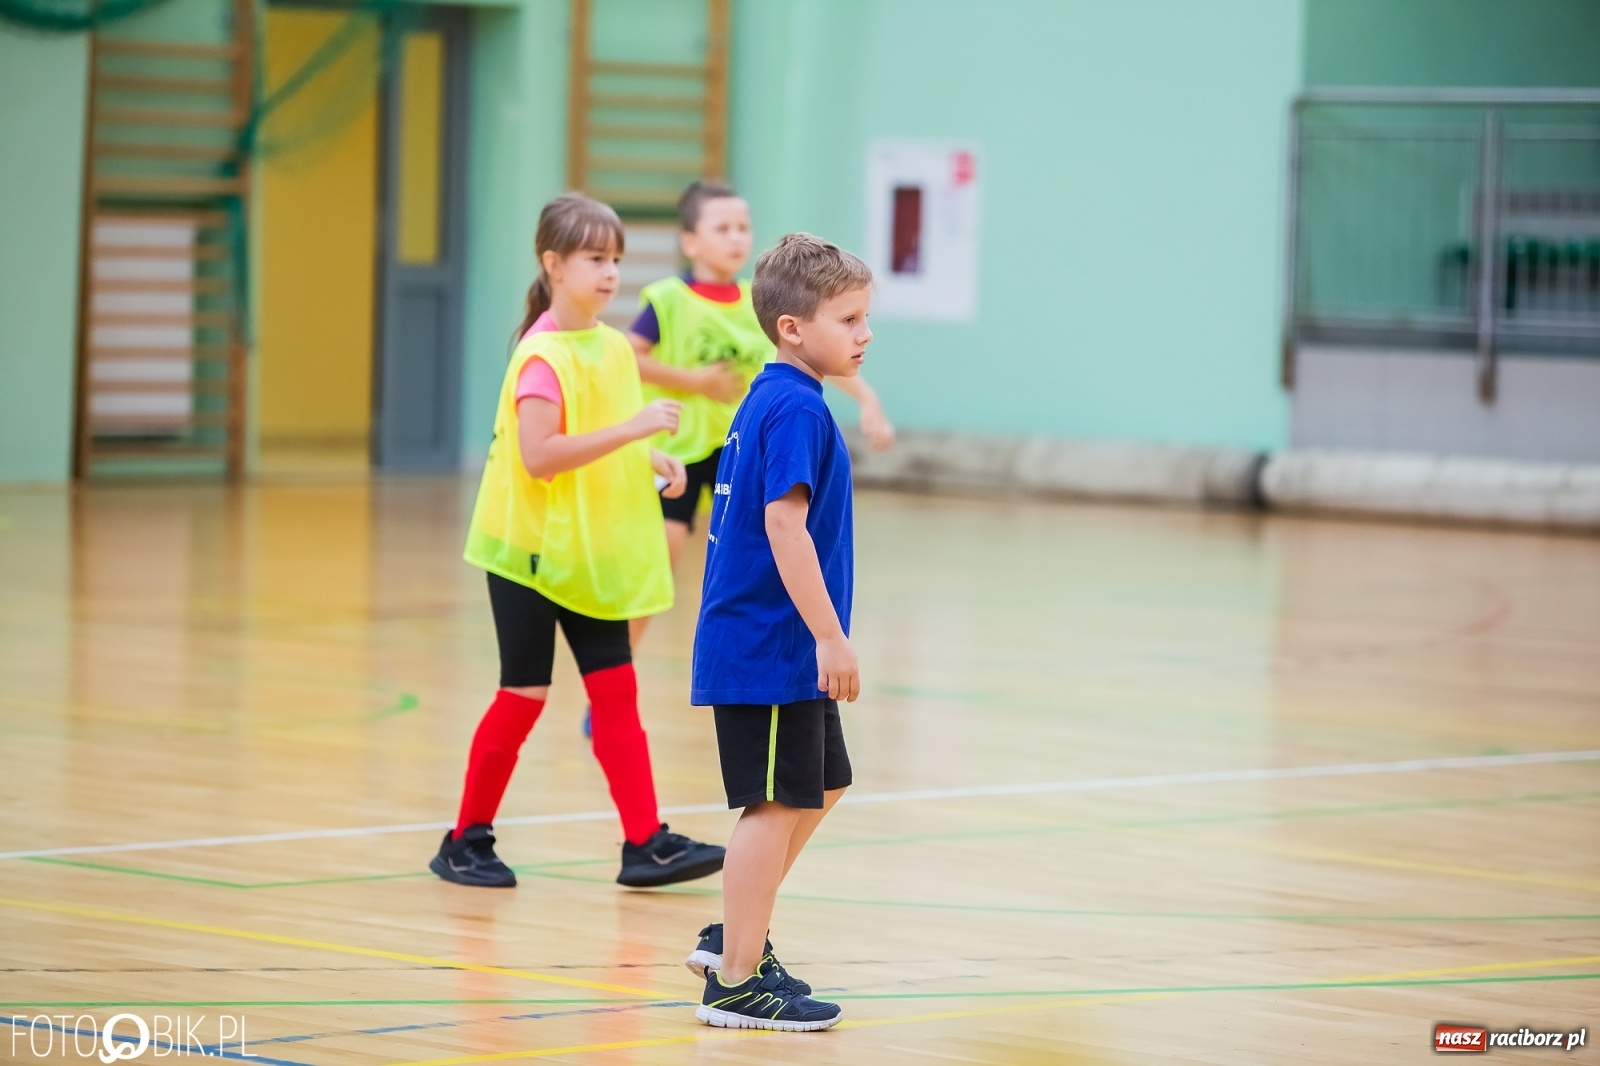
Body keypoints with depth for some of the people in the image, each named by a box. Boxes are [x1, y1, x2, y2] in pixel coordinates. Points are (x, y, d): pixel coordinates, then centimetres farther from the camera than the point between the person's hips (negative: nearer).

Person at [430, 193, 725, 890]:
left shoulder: (614, 347, 8)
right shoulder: (541, 356, -17)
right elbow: (539, 455, -27)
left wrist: (651, 461, 4)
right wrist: (631, 429, -29)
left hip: (593, 554, 7)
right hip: (531, 550, -7)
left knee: (615, 692, 2)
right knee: (524, 695, -1)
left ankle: (646, 845, 1)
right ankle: (466, 841, 12)